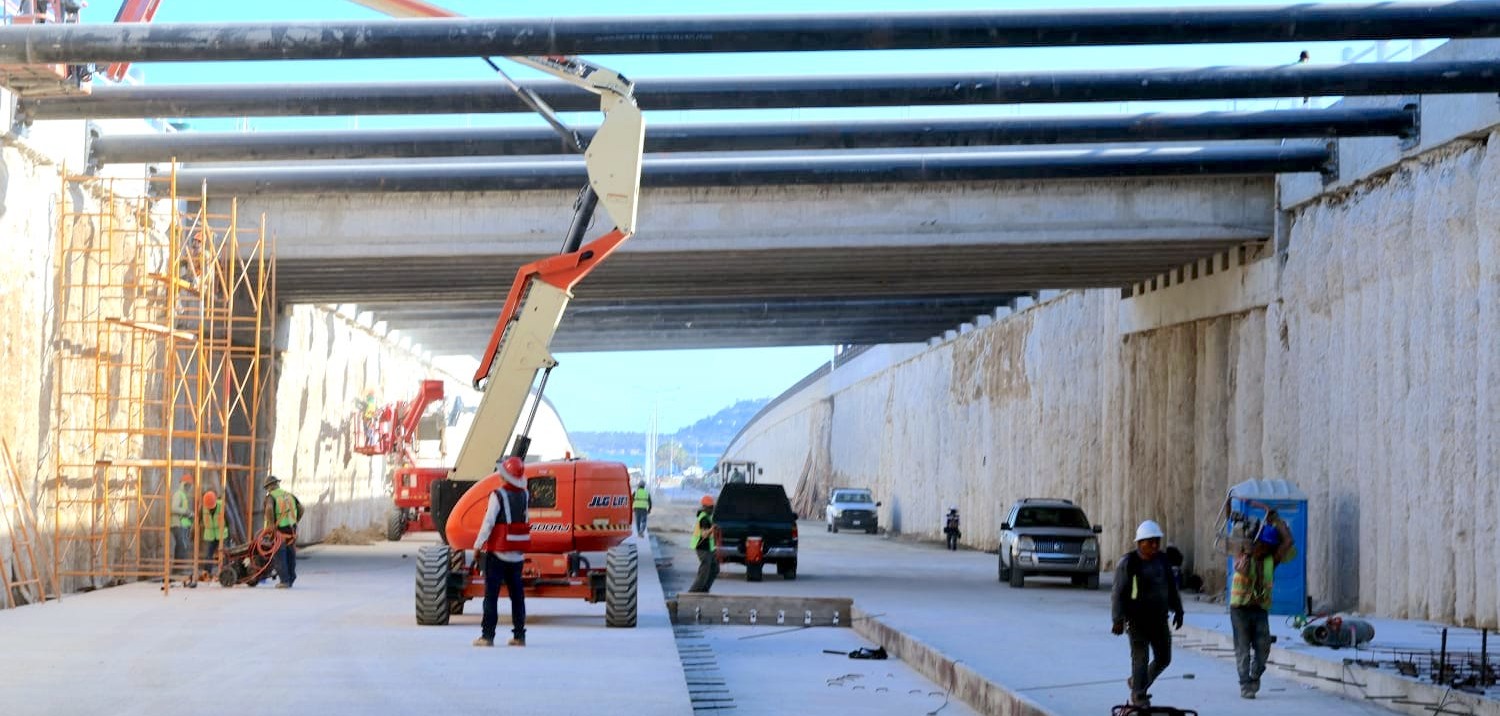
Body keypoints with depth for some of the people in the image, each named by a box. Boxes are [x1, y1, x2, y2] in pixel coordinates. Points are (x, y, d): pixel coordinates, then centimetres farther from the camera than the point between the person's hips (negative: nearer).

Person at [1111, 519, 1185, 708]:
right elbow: (1118, 593, -10)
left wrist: (1177, 611, 17)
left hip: (1159, 618, 6)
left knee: (1163, 658, 8)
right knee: (1140, 657, -8)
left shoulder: (1162, 560, 8)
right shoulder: (1128, 563, -9)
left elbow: (1172, 588, 18)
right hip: (1137, 619, -6)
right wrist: (1118, 619, -16)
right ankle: (1138, 696, -1)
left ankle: (1136, 682, 28)